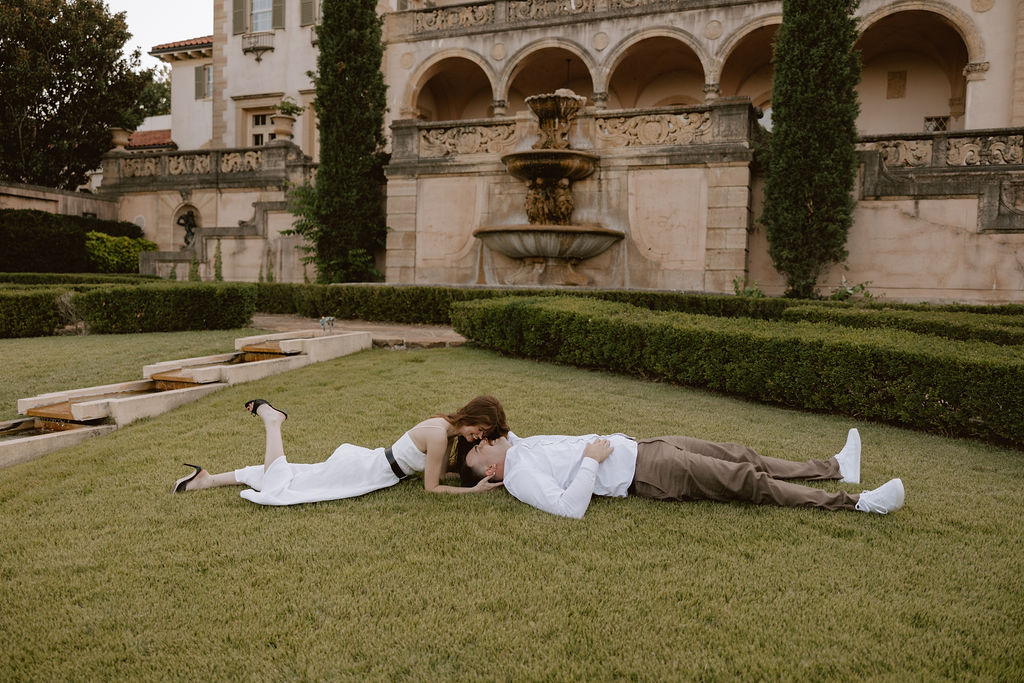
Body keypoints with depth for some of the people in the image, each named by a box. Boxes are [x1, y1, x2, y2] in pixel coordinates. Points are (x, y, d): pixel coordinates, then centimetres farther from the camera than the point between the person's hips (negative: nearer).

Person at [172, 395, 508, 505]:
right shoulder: (439, 435, -22)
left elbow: (438, 471, 11)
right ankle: (271, 419, 7)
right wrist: (476, 490, -16)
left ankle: (207, 480, 21)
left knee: (288, 476, 12)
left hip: (361, 460, 8)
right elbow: (432, 487, -16)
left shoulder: (448, 427, 5)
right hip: (357, 471, -8)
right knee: (277, 490, -12)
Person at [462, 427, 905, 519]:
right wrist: (591, 459, -21)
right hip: (647, 474, -9)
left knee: (740, 457, 10)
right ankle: (856, 503, -4)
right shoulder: (519, 478, -16)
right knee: (747, 481, -11)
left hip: (641, 447, 9)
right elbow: (570, 507, -28)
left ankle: (836, 467, 22)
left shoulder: (521, 446, 9)